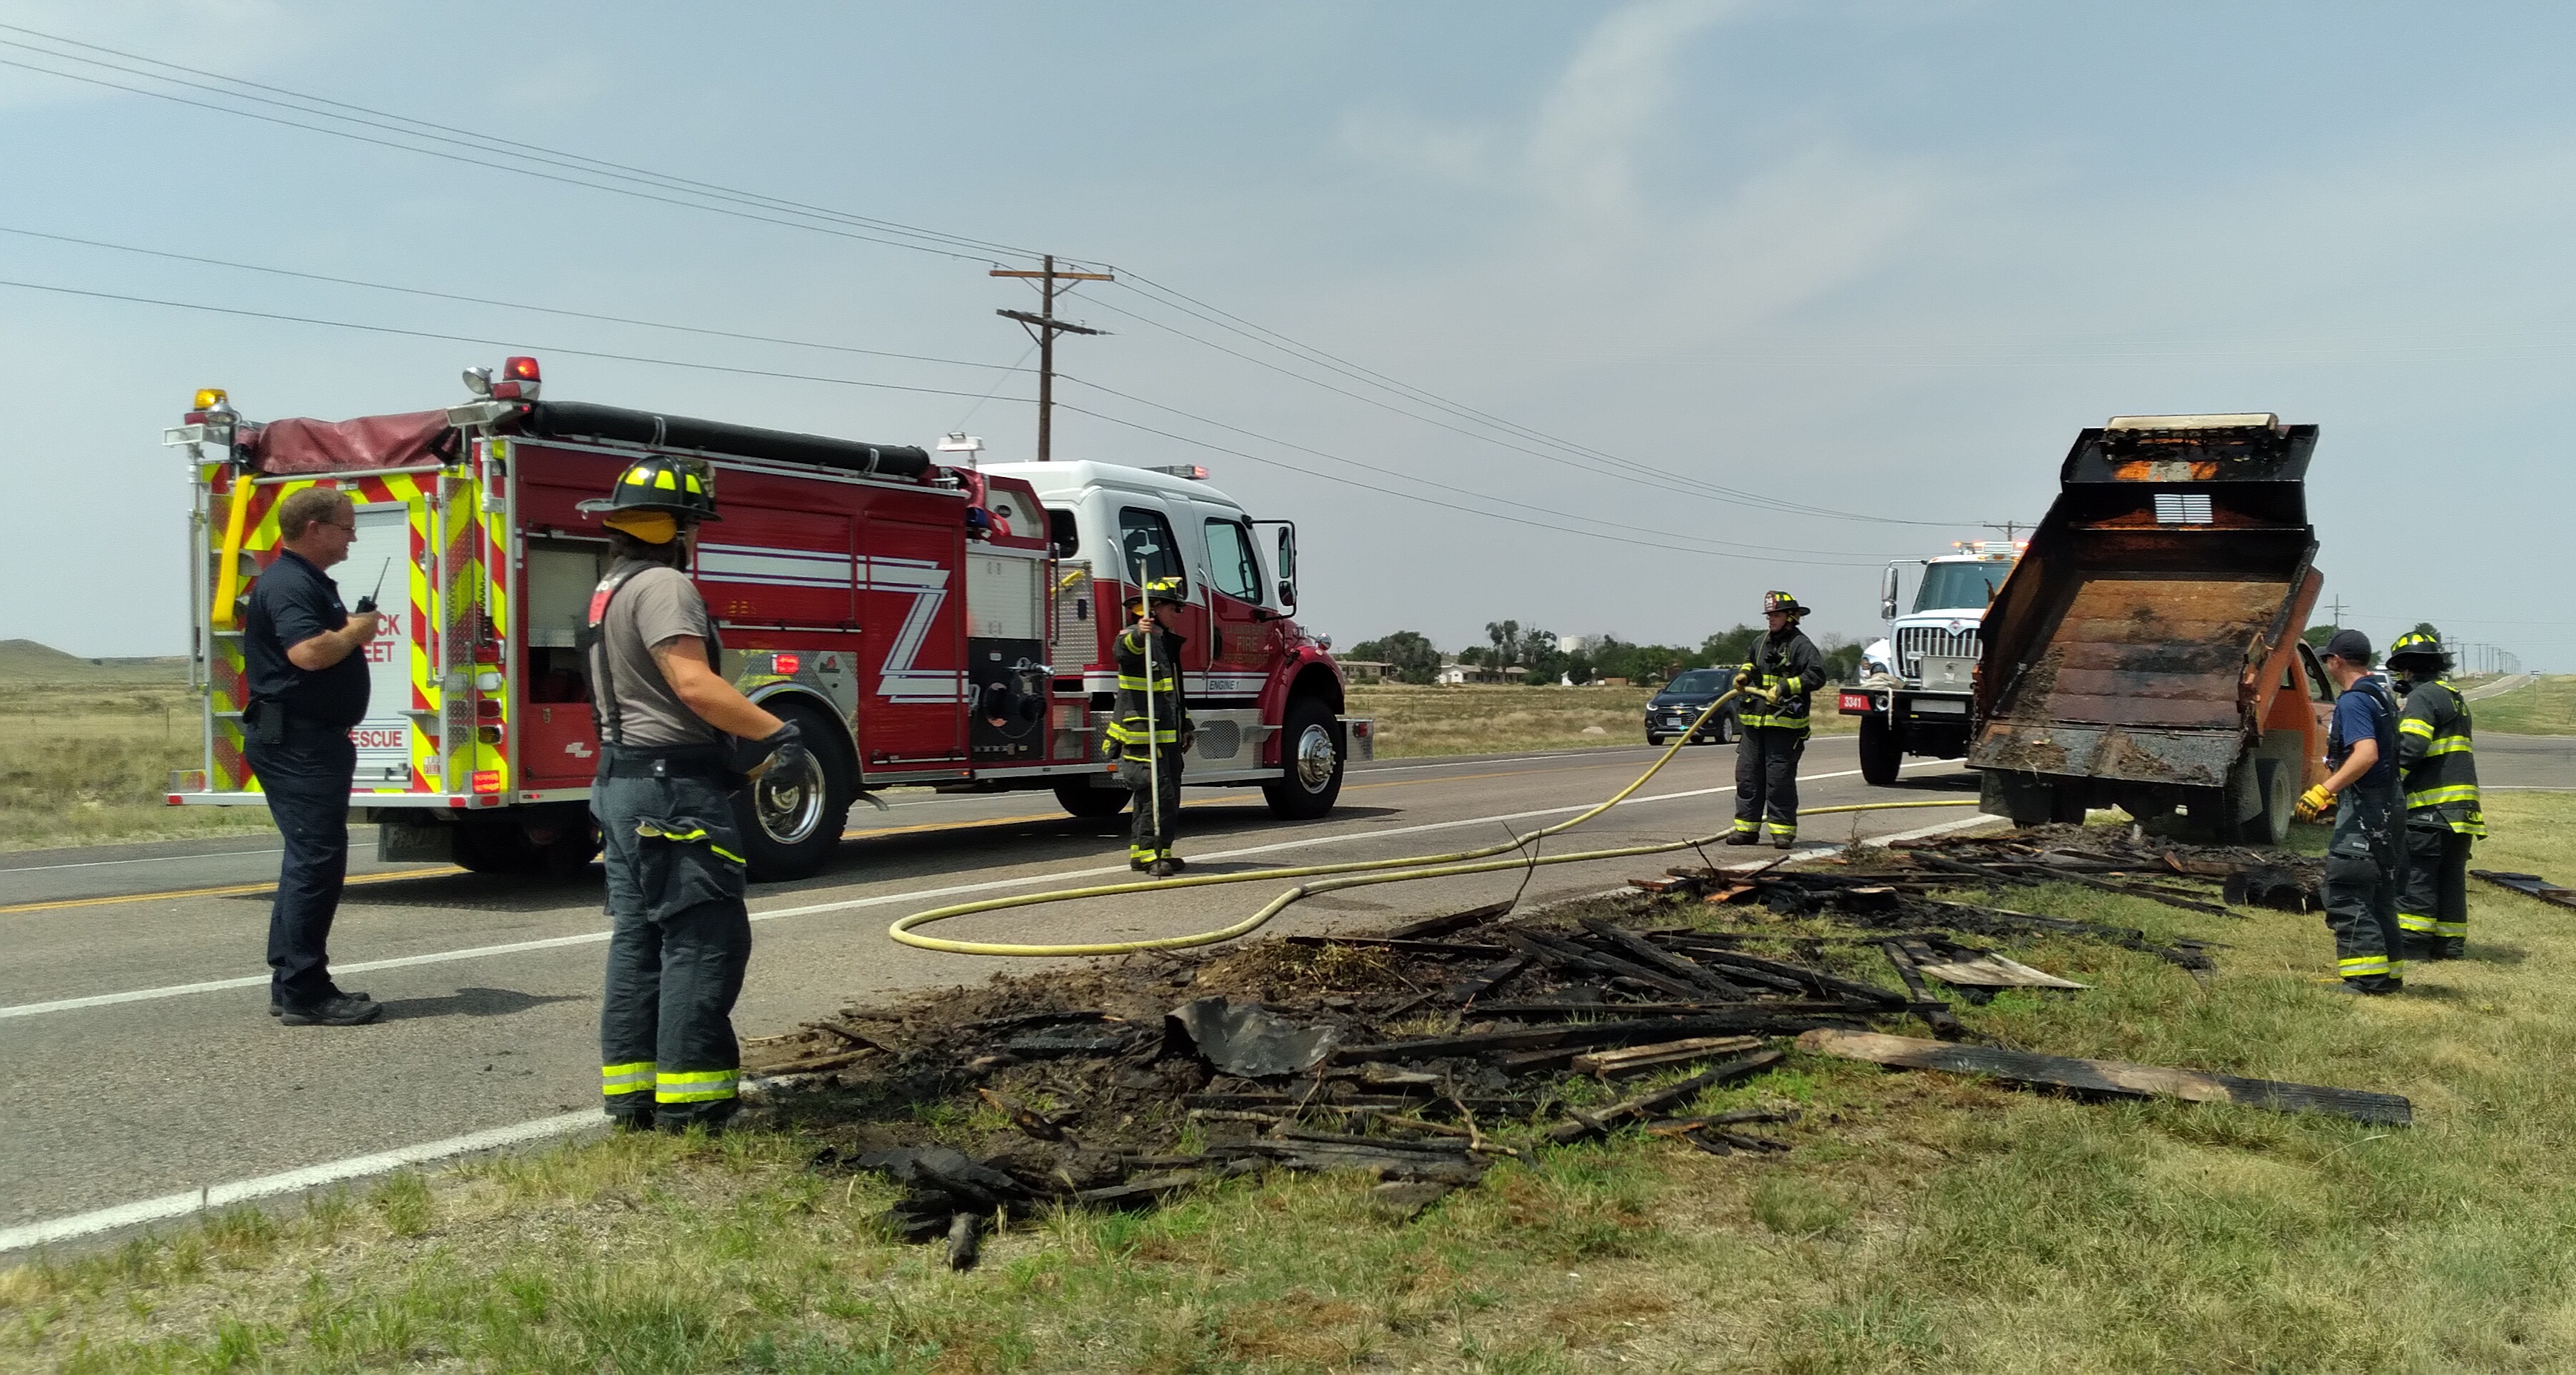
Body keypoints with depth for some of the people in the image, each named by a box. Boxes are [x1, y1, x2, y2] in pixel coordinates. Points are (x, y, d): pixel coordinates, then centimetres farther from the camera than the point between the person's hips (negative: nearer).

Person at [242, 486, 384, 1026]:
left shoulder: (309, 582, 19)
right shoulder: (287, 584, -15)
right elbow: (309, 652, -29)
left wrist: (354, 630, 13)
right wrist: (356, 631, -14)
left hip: (312, 741, 11)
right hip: (296, 742, -11)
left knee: (311, 860, 14)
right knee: (316, 860, -11)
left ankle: (294, 984, 21)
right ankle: (303, 993, -7)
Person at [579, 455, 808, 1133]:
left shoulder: (612, 589, 19)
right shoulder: (662, 585, -13)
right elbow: (696, 684, -25)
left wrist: (743, 747, 18)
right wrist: (776, 732, -26)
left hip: (623, 784, 11)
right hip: (675, 788, -11)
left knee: (639, 938, 12)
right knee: (705, 939, -7)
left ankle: (632, 1093, 16)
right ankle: (688, 1101, -6)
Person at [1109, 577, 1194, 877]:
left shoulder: (1167, 641, 20)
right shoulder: (1136, 639, -9)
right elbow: (1123, 649, -36)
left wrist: (1185, 727, 28)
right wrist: (1138, 635, -56)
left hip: (1168, 737, 10)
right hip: (1142, 737, -10)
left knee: (1169, 797, 12)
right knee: (1158, 795, -14)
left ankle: (1151, 852, 20)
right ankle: (1148, 853, -9)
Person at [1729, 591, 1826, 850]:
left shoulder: (1801, 645, -7)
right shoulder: (1761, 643, 17)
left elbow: (1817, 675, -18)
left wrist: (1785, 687, -22)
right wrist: (1744, 673, 17)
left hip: (1784, 724, -7)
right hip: (1754, 721, 7)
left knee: (1780, 778, -5)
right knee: (1747, 775, 8)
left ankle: (1783, 829, 3)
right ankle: (1747, 827, 14)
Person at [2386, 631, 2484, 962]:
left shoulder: (2422, 698, -11)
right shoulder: (2455, 698, 21)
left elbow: (2411, 748, -23)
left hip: (2430, 806, -9)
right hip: (2461, 807, 9)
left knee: (2414, 874, -6)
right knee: (2450, 875, 13)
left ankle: (2412, 944, -6)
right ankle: (2450, 944, 16)